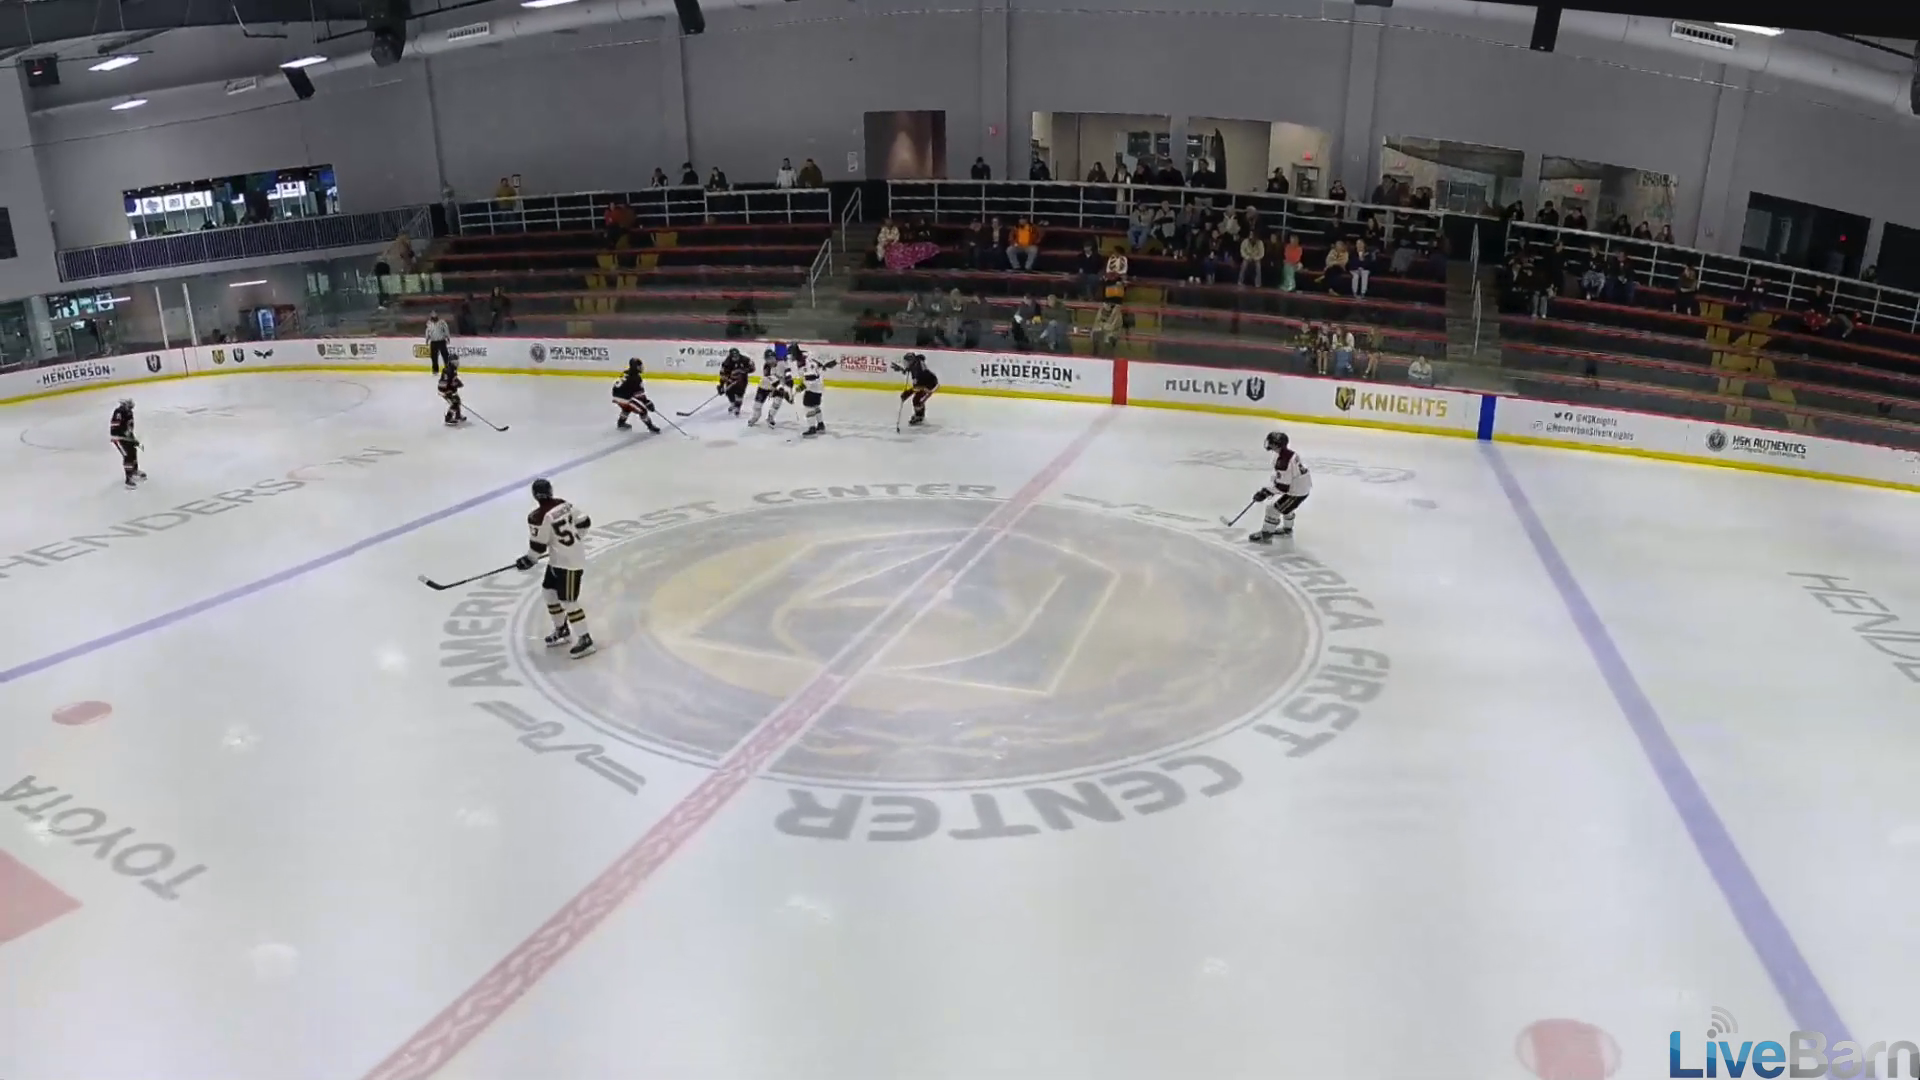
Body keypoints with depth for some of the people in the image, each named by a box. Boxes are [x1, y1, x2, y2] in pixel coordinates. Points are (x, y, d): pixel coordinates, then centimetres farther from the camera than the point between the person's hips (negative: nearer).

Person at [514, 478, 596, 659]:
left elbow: (538, 545, -15)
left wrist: (528, 560, 4)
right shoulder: (564, 504, 1)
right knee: (549, 591, 21)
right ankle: (562, 630, 32)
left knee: (567, 601, -6)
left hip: (569, 562, -9)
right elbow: (584, 522, 10)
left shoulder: (539, 517, -20)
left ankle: (584, 639, -3)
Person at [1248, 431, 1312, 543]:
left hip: (1297, 491, -10)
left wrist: (1266, 492, -20)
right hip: (1303, 486, 10)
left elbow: (1282, 486, -27)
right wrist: (1268, 489, 13)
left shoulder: (1282, 461, -29)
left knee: (1273, 509, -1)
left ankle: (1265, 535, 10)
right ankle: (1287, 529, 50)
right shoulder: (1288, 452, 2)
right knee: (1284, 506, 32)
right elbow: (1280, 476, 15)